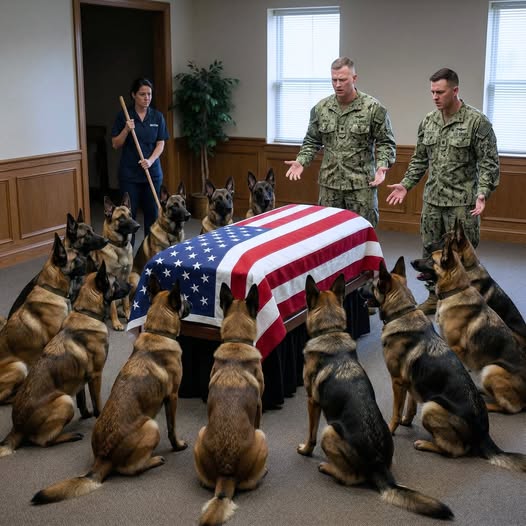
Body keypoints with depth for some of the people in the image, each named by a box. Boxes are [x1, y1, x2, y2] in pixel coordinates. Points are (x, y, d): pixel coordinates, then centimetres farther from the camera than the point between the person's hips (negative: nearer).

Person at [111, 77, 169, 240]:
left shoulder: (157, 116, 4)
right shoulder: (123, 115, -2)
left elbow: (160, 144, 2)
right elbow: (115, 144, -1)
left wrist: (150, 160, -15)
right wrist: (126, 130, -18)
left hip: (152, 171, 2)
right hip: (129, 172, -2)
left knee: (152, 212, 6)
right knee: (129, 212, -2)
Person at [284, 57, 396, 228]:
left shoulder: (373, 108, -5)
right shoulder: (320, 108, 5)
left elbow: (385, 142, -2)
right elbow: (312, 141, 14)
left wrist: (382, 165, -18)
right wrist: (301, 162, -2)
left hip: (362, 184, -3)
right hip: (329, 184, 3)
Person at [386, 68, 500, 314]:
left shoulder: (477, 121, -10)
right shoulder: (428, 121, 7)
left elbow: (489, 162, -11)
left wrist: (483, 192, -23)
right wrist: (406, 184, 6)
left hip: (462, 202, -6)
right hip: (432, 200, 6)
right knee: (431, 250, 12)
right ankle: (435, 296, 27)